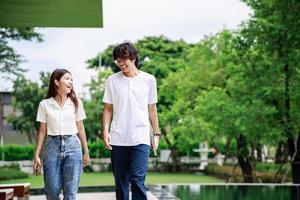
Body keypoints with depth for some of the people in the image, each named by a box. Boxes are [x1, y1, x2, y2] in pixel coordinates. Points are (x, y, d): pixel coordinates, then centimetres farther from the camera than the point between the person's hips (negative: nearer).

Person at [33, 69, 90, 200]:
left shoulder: (76, 103, 4)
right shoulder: (45, 104, 1)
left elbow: (80, 128, 9)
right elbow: (42, 131, 5)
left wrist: (86, 151, 10)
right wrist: (37, 155, 2)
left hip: (72, 146, 1)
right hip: (52, 146, 0)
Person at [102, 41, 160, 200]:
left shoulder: (149, 80, 4)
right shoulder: (112, 80, 5)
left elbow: (152, 109, 11)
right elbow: (108, 109, 8)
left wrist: (156, 133, 9)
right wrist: (105, 131, -5)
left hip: (140, 139, -2)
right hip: (117, 139, 2)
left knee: (137, 179, -13)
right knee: (120, 182, 8)